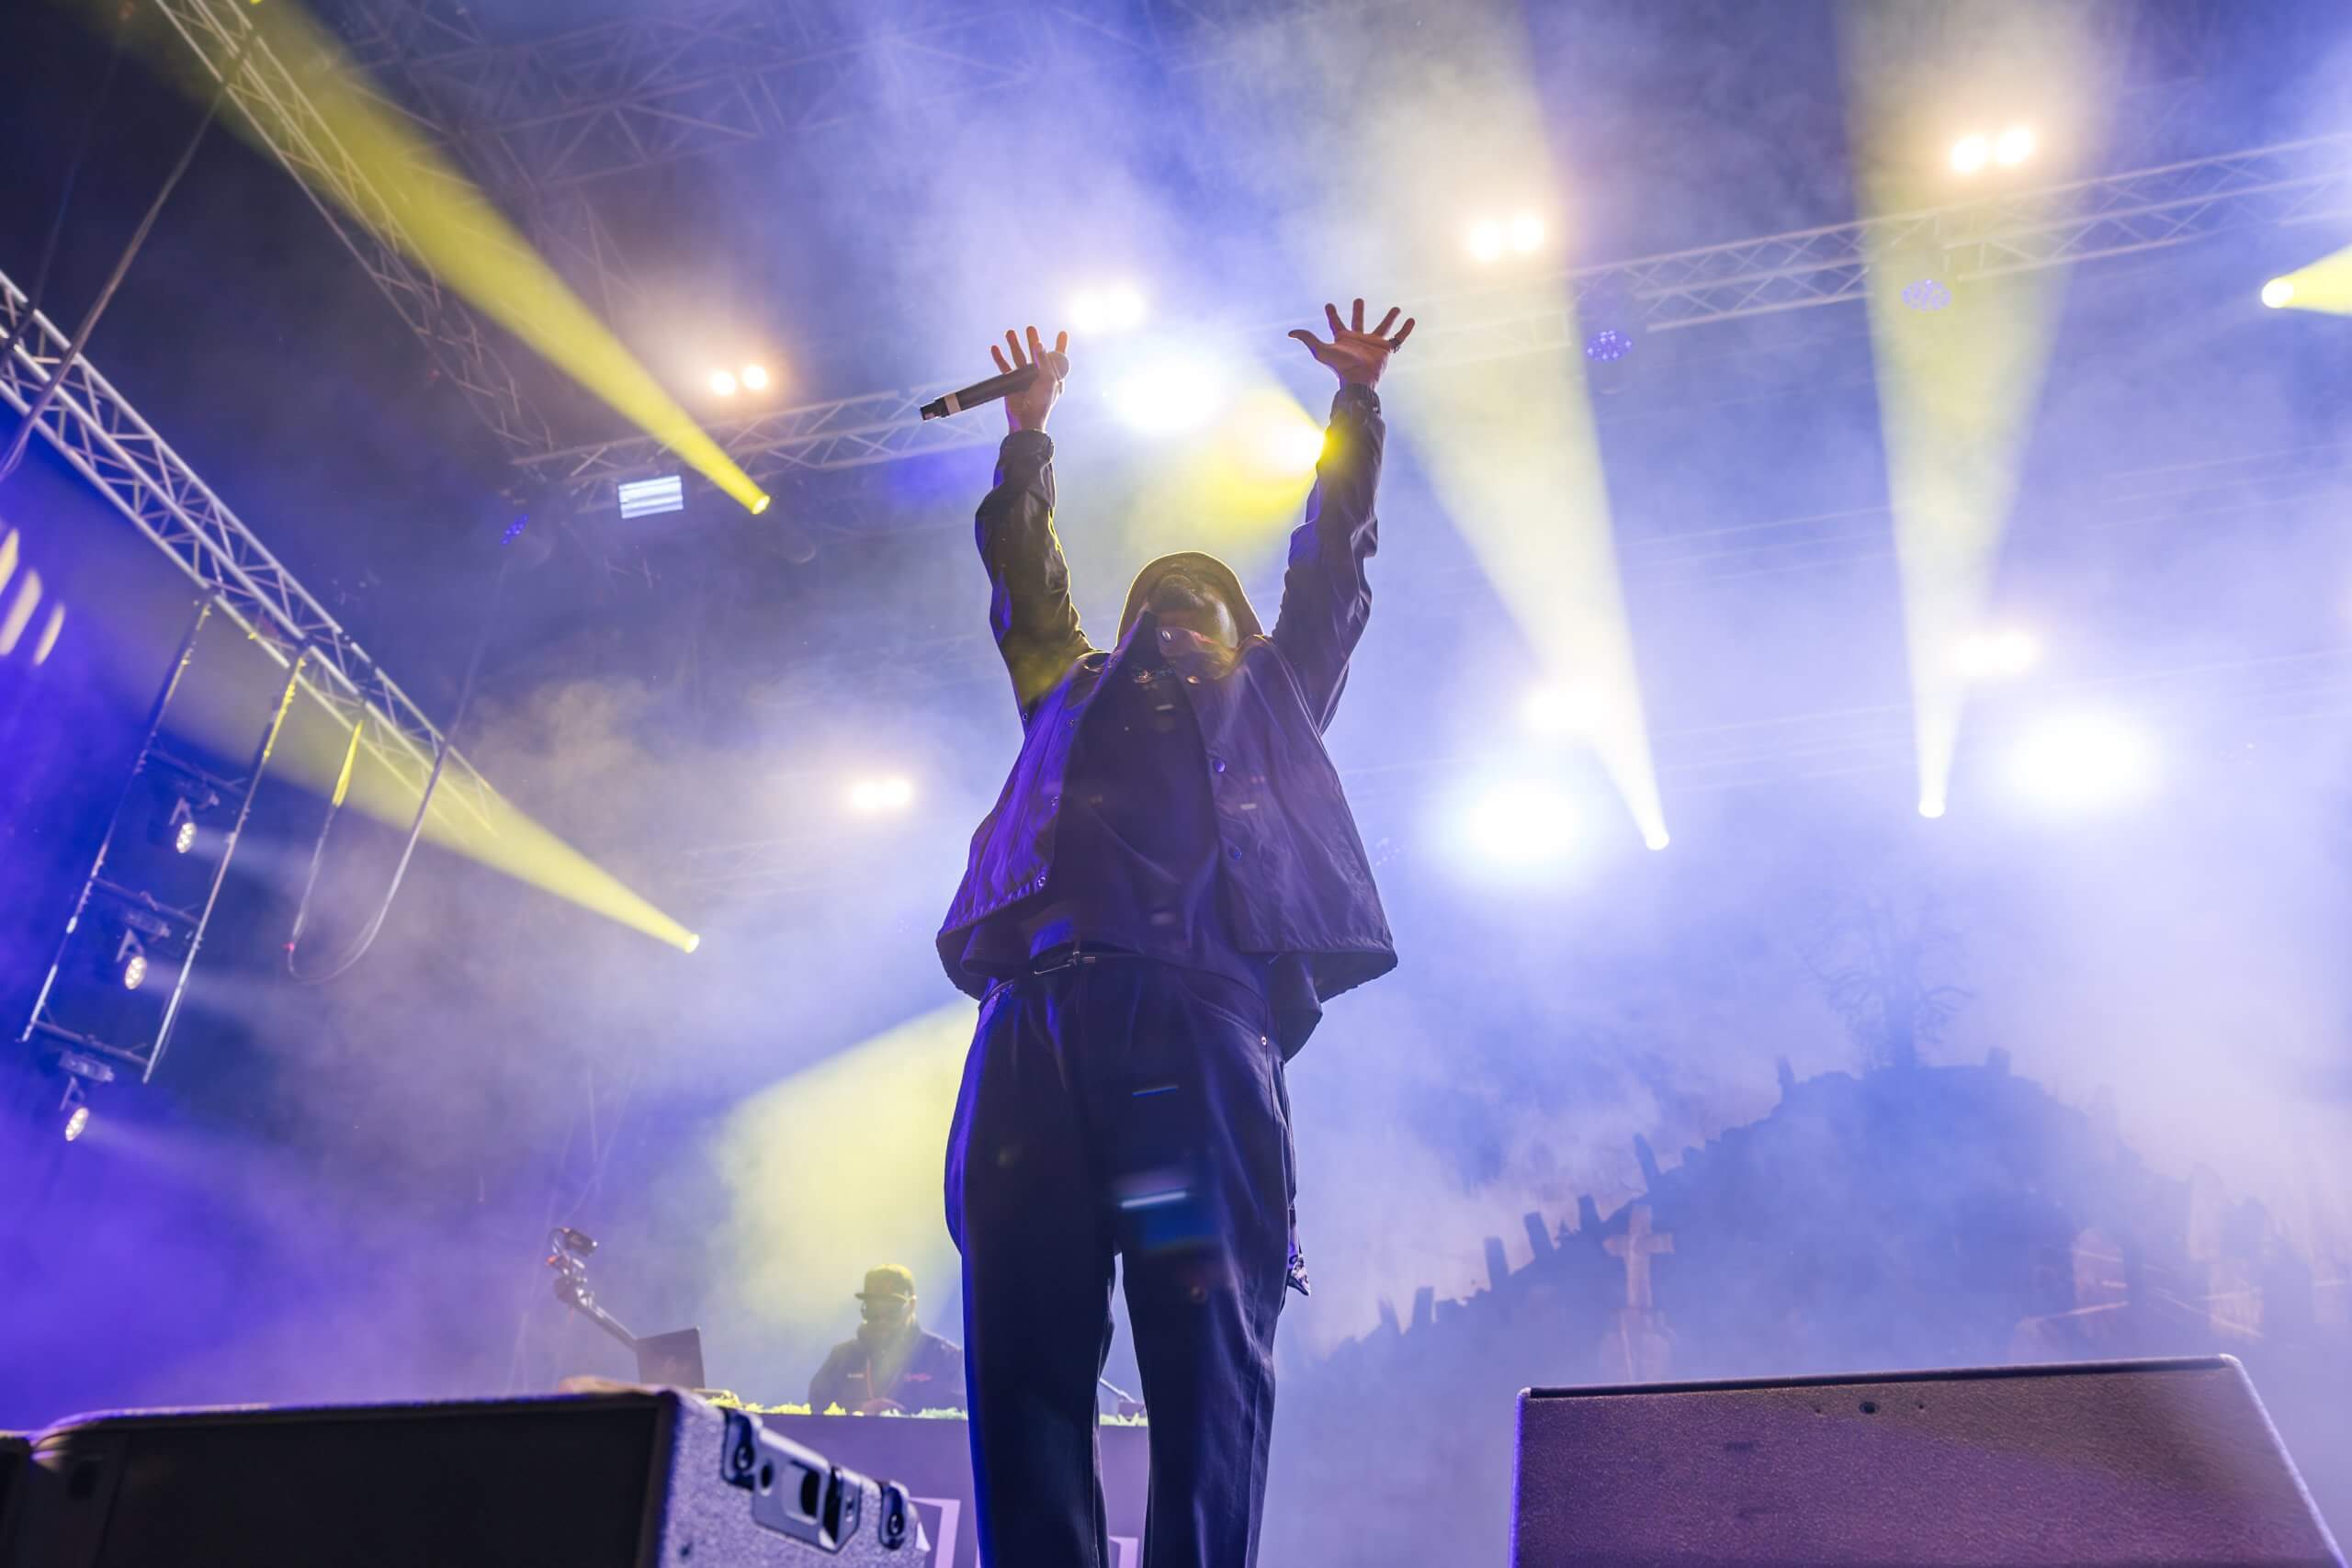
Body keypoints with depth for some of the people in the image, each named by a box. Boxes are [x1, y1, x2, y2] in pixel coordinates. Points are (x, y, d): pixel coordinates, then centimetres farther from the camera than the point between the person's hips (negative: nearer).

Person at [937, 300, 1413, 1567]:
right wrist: (1028, 433, 46)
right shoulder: (1071, 690, 35)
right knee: (1023, 1353, -9)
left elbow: (1332, 561, 34)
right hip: (1037, 1019, 2)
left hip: (1202, 1015, -2)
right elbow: (1021, 573, 41)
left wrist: (1356, 399, 39)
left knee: (1208, 1354, -10)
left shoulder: (1270, 693, 33)